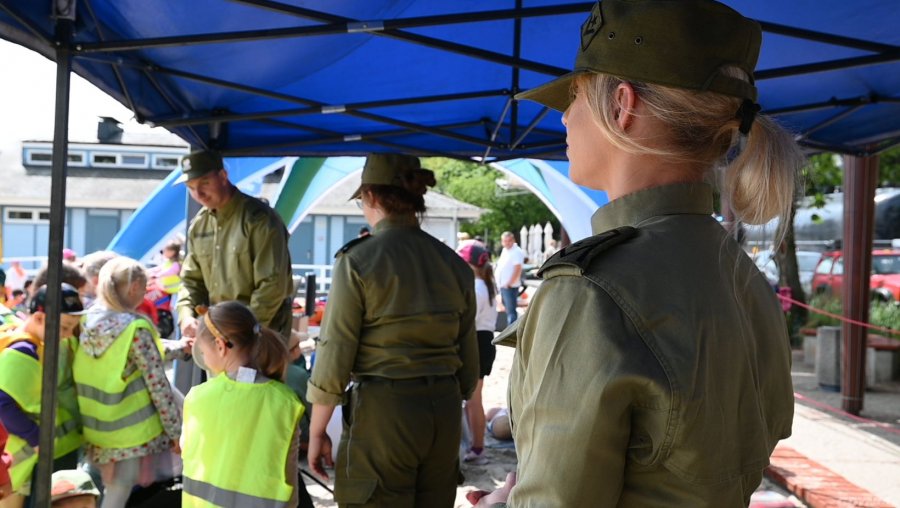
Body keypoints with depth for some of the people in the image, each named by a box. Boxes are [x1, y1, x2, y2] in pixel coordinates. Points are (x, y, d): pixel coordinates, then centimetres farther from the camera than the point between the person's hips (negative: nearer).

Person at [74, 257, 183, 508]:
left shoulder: (88, 321, -1)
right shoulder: (136, 329, -20)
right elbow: (158, 386, -18)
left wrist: (178, 347, 22)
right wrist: (176, 432, -9)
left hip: (98, 430, 7)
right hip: (133, 431, -6)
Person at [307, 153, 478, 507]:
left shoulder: (357, 260, -10)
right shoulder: (454, 264, 5)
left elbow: (335, 353, -10)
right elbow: (468, 359, 11)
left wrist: (316, 432, 0)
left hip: (383, 411, -5)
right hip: (444, 412, 5)